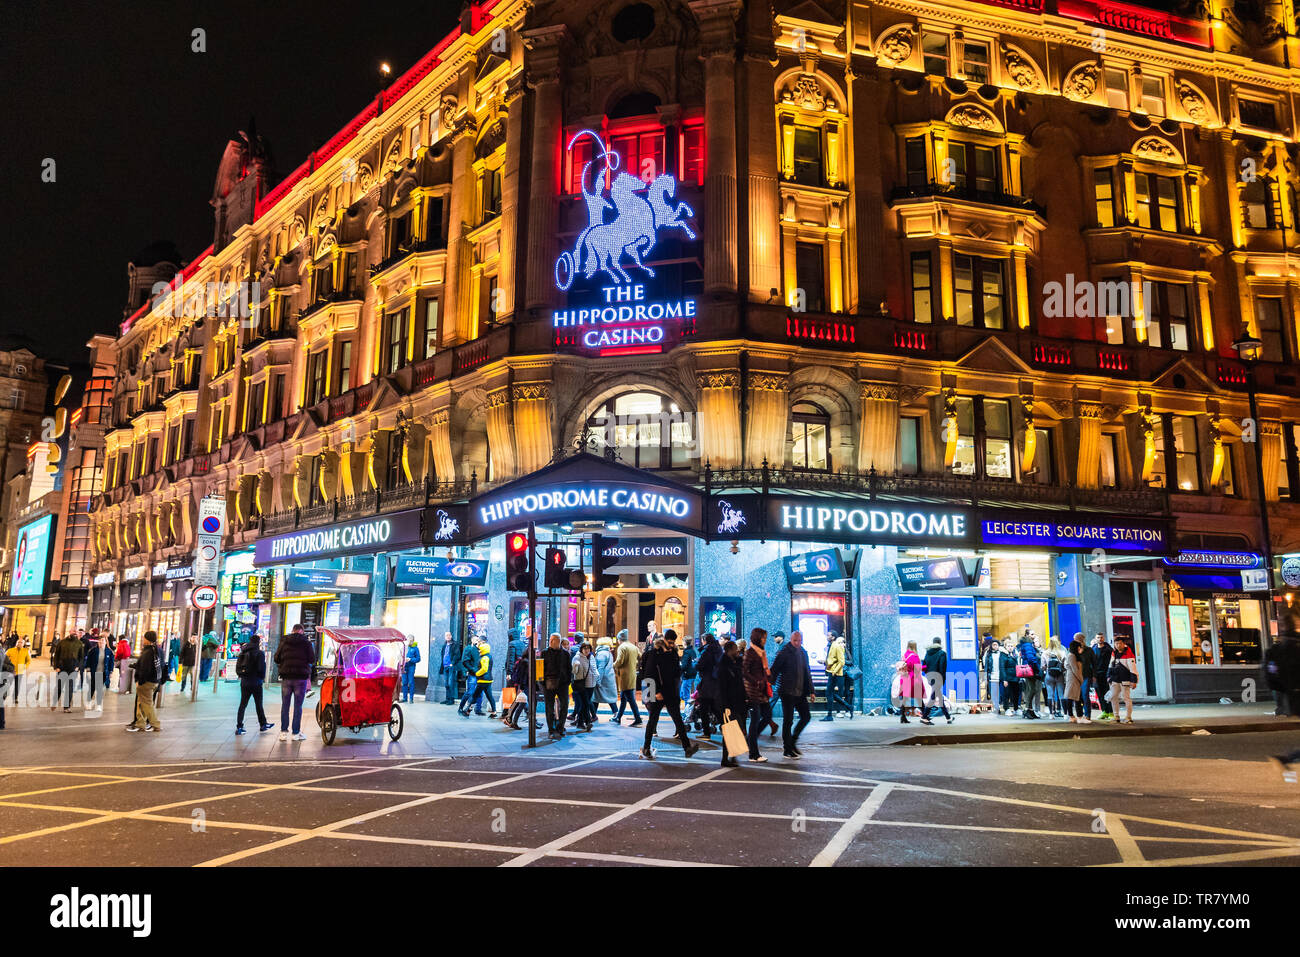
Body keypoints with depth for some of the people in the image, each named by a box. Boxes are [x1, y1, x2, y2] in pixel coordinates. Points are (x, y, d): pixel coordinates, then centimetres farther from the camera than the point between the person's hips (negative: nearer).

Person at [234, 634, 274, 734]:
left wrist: (241, 675, 16)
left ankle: (239, 727, 1)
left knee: (243, 704, 7)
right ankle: (263, 724, 21)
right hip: (256, 683, -5)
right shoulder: (260, 653, -11)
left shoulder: (243, 653, 6)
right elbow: (261, 668, -15)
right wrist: (262, 678, 2)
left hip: (244, 683, 5)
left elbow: (237, 668, 6)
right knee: (258, 705, 8)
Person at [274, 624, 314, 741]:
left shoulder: (284, 641, 4)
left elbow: (276, 658, 5)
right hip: (301, 677, -2)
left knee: (285, 705, 9)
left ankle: (284, 732, 6)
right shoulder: (306, 643, -3)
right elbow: (312, 660, -5)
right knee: (298, 705, 2)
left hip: (286, 677, 2)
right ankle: (296, 733, 4)